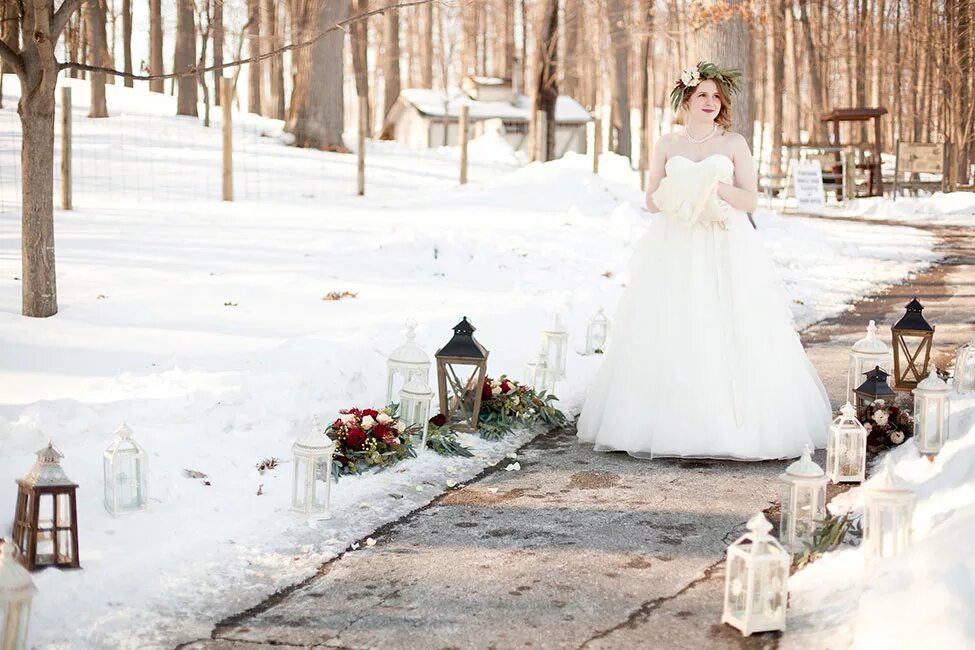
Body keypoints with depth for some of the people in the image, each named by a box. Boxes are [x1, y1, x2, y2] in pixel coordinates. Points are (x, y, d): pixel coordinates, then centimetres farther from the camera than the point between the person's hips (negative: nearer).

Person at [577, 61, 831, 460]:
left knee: (724, 338, -6)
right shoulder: (667, 145, 10)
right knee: (669, 341, -4)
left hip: (726, 252, -1)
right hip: (674, 251, 1)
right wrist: (679, 190, -11)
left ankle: (725, 429, -1)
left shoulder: (734, 144, 6)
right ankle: (668, 426, 1)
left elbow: (750, 200, 0)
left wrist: (714, 184, -15)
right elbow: (652, 201, 8)